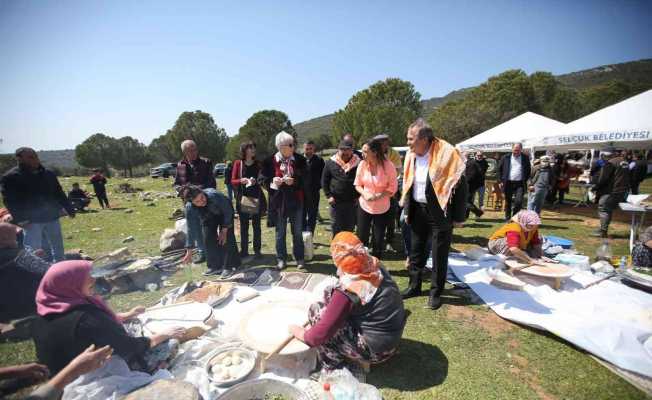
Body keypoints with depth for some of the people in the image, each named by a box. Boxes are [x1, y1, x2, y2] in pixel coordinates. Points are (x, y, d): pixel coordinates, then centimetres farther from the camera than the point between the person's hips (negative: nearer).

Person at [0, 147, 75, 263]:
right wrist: (20, 219, -22)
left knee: (58, 246, 16)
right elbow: (10, 201, -13)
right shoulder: (10, 177, -7)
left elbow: (59, 194, 13)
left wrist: (69, 209, 10)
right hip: (31, 220, -5)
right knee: (33, 250, -1)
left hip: (52, 217, 5)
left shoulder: (48, 174, 7)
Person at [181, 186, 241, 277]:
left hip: (225, 212, -3)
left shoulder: (213, 195, -41)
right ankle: (215, 266, 11)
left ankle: (228, 267, -3)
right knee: (208, 238, -4)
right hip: (208, 217, 3)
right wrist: (189, 251, -22)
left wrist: (224, 230, -21)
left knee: (227, 237, -14)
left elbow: (228, 211, -26)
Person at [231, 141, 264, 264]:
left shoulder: (258, 164, 6)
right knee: (244, 226, 3)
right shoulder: (238, 163, 1)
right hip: (243, 198, -1)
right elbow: (233, 181, 1)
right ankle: (244, 252, 11)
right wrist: (241, 181, -18)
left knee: (256, 225, 8)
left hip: (256, 198, 2)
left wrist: (256, 181, -11)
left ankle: (257, 251, 19)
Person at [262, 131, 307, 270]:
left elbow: (305, 179, -3)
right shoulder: (270, 161, -5)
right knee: (280, 232, 11)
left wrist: (294, 181, -19)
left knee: (297, 232, 10)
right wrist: (273, 182, -19)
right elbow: (265, 180, 1)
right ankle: (281, 259, 25)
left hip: (296, 200, 0)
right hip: (278, 201, 0)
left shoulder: (300, 160, -3)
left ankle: (299, 259, 22)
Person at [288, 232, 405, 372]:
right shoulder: (375, 266, -8)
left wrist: (303, 334, -1)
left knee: (316, 310, -6)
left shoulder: (347, 291, -28)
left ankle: (333, 368, 10)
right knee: (330, 293, 11)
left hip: (375, 349, -7)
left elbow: (322, 333, -20)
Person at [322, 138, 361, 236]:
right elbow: (324, 181, 6)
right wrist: (329, 195, -2)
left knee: (350, 228, 11)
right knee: (336, 228, 8)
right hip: (335, 202, 0)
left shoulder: (358, 163, -2)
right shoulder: (330, 163, 0)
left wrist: (358, 196, -1)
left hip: (352, 202, 0)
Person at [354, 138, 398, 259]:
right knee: (361, 238, 8)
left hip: (382, 208, -1)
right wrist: (364, 194, -17)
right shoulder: (362, 164, -9)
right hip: (364, 206, 2)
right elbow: (357, 184, 2)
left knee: (378, 240, 10)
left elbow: (393, 187, -10)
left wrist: (378, 196, -23)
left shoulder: (388, 165, -16)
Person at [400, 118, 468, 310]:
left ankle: (435, 292, 23)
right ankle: (414, 285, 32)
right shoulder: (411, 156, 1)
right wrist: (407, 210, 11)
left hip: (439, 213, -5)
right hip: (418, 211, 6)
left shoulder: (446, 154, -17)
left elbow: (460, 186, -12)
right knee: (416, 251, 15)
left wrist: (458, 217, -10)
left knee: (439, 255, 6)